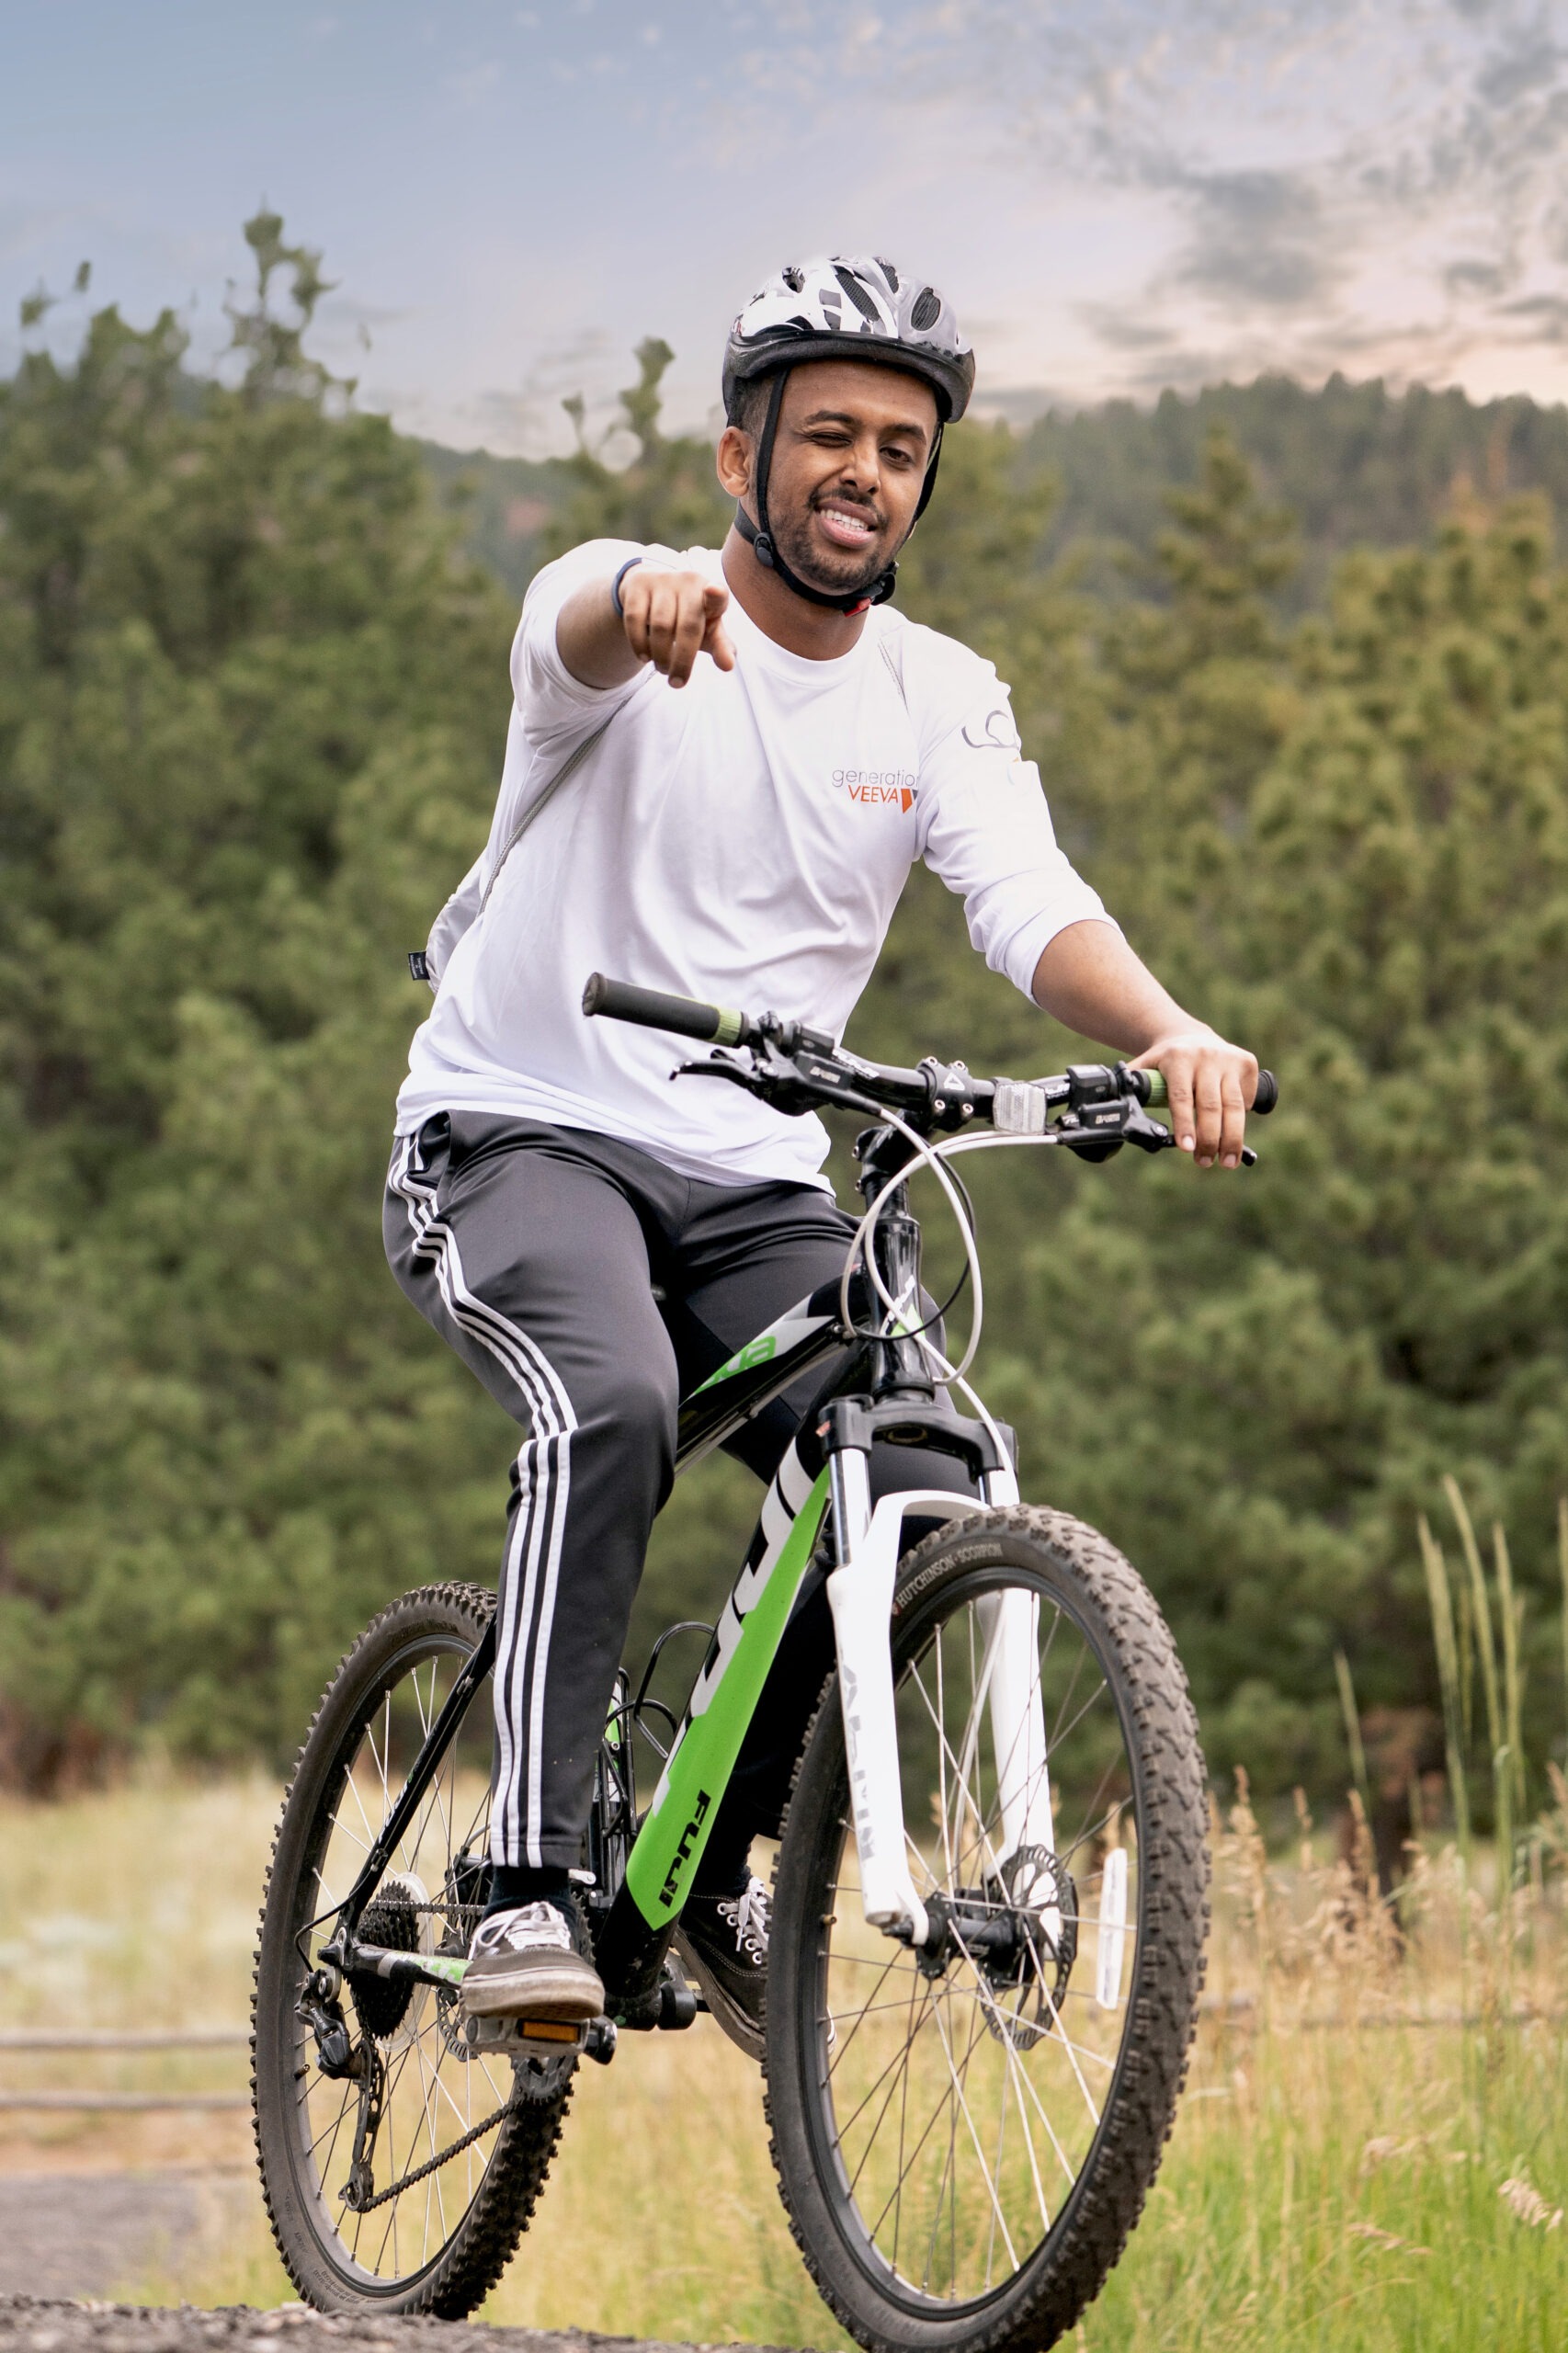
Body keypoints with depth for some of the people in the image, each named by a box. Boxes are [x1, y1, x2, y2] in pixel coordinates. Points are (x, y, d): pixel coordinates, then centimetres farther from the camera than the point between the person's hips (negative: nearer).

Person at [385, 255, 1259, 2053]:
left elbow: (1032, 908, -14)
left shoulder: (942, 703, 4)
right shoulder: (628, 610, -7)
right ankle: (530, 1885, -30)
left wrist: (1167, 1035, -37)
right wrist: (648, 597, -61)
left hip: (752, 1183, 4)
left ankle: (710, 1867, 6)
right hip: (522, 1136, -4)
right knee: (615, 1403, -34)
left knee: (915, 1492, -17)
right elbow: (579, 636, -34)